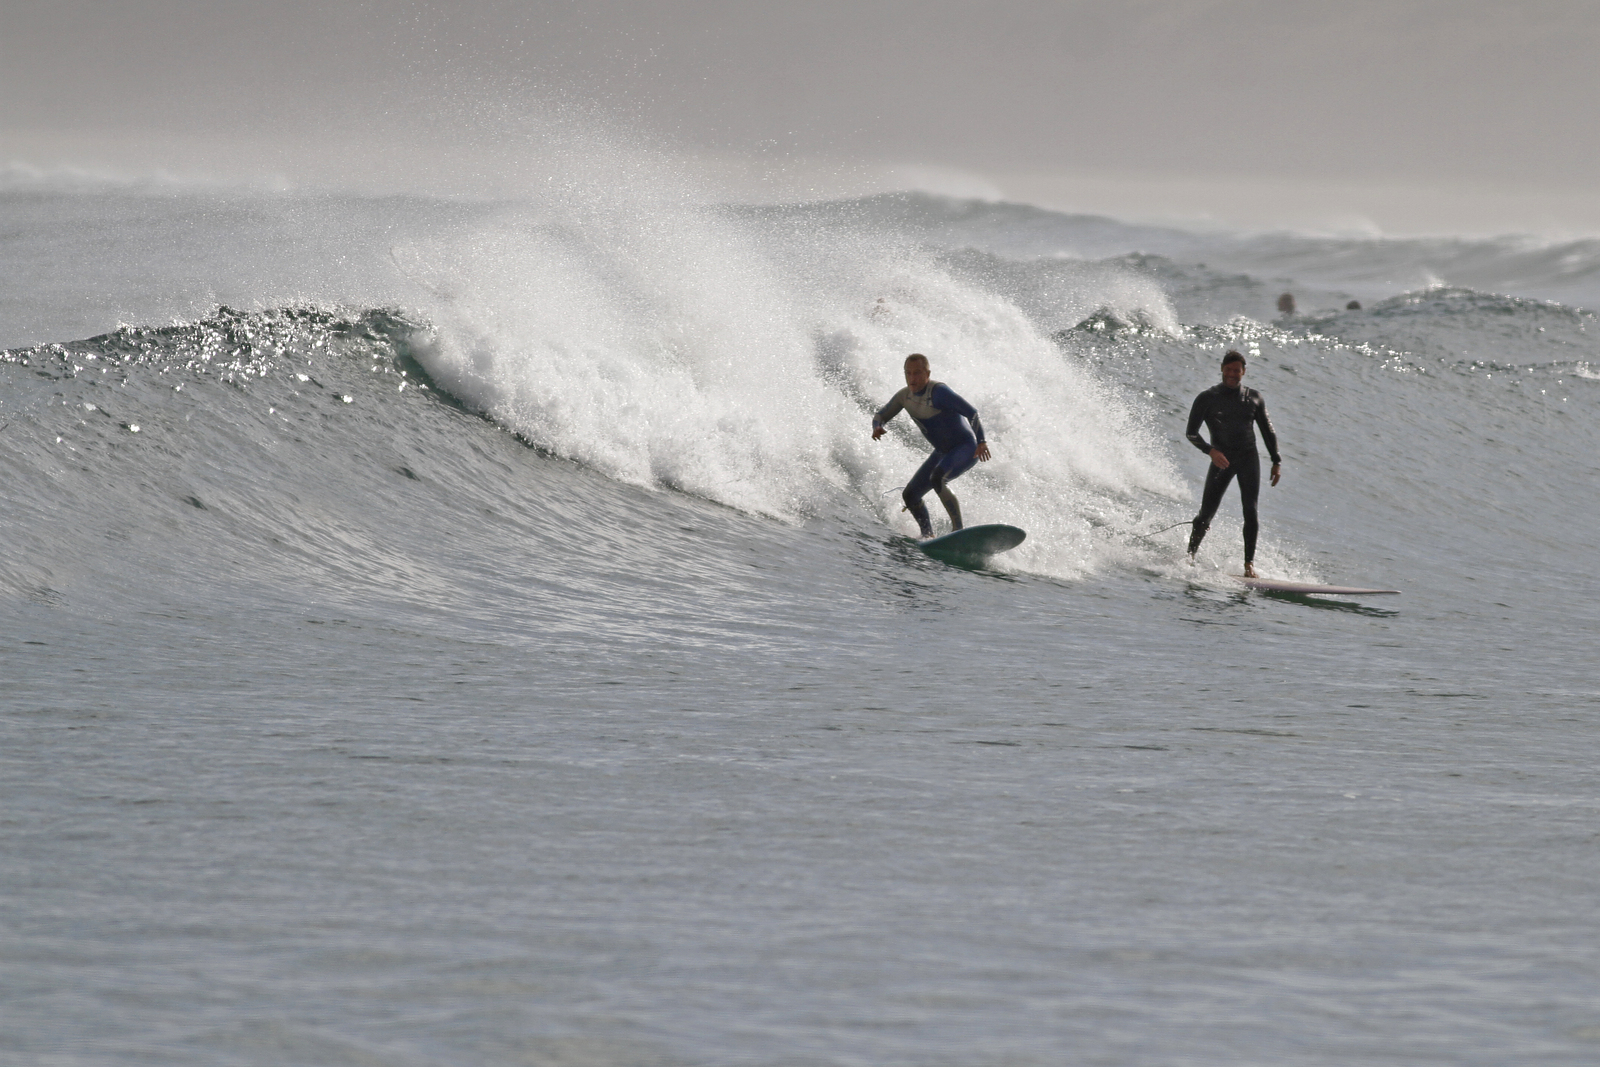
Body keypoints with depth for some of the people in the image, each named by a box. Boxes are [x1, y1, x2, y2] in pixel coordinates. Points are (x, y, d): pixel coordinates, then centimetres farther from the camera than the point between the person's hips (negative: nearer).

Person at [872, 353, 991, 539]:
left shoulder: (938, 391, -24)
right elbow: (880, 415, 12)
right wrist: (877, 427, -14)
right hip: (943, 453, 8)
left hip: (967, 448, -8)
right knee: (910, 495, 6)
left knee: (937, 478, -35)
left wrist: (981, 442, -43)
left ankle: (958, 530, -33)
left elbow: (972, 413, -29)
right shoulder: (904, 396, 0)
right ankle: (928, 536, 23)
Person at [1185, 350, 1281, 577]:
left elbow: (1267, 431, 18)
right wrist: (1210, 450, -20)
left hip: (1248, 458, 1)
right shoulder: (1207, 399, 1)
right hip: (1222, 460, -1)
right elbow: (1191, 433, -3)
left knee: (1250, 511, -13)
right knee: (1206, 515, -5)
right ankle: (1190, 557, 11)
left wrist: (1276, 461, 11)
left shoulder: (1254, 398, 9)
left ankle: (1249, 563, -14)